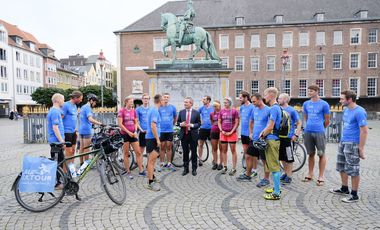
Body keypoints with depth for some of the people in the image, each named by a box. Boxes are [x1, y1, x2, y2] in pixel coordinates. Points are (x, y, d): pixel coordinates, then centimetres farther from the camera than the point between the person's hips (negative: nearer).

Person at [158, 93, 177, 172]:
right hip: (161, 130, -1)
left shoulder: (172, 107, 3)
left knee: (169, 147, 7)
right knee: (162, 148, 5)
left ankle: (169, 164, 17)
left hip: (170, 130, 1)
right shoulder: (159, 107, -1)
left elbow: (175, 118, 16)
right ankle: (162, 164, 16)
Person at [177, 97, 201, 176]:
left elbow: (199, 123, -1)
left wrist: (192, 125, -17)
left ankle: (194, 169, 19)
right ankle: (185, 168, 21)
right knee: (185, 152, 9)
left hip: (193, 135, -2)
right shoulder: (181, 112, 6)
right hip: (183, 134, 2)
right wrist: (181, 124, -11)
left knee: (194, 152, 6)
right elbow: (178, 122, 10)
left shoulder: (196, 112, -1)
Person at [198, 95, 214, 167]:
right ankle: (200, 159, 17)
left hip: (211, 128, -1)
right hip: (203, 128, 1)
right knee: (200, 144, 4)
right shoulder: (202, 108, 4)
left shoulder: (213, 108, 0)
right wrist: (200, 121, 3)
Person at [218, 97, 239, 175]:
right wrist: (221, 130, -4)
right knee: (224, 150, 9)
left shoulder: (234, 111, -4)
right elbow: (219, 122, 9)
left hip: (232, 133, -4)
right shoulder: (221, 111, 7)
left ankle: (234, 168, 9)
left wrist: (231, 132, -11)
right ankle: (225, 167, 21)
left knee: (233, 151, 2)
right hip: (223, 133, 4)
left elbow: (237, 123, -5)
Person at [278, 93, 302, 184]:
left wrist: (296, 134, -15)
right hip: (279, 136, 6)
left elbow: (299, 123, -6)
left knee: (289, 158, 2)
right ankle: (285, 173, 28)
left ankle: (289, 176, 12)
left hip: (287, 137, -6)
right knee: (282, 157, 14)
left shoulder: (291, 110, -8)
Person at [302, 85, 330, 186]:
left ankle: (321, 176, 11)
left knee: (321, 154, 3)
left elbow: (327, 120, 4)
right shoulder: (306, 104, 9)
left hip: (319, 132, -4)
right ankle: (310, 174, 23)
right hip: (308, 132, 4)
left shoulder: (324, 104, -3)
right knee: (311, 154, 13)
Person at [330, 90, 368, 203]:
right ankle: (344, 189, 33)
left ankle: (354, 195, 14)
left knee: (353, 170, 1)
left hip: (352, 144, -9)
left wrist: (361, 148, -17)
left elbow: (364, 131, -18)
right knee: (341, 167, 17)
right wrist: (342, 139, 17)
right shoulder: (346, 110, 9)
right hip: (343, 142, 9)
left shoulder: (359, 112, -17)